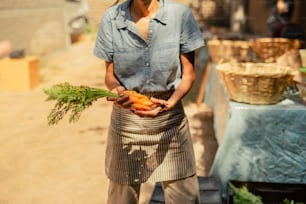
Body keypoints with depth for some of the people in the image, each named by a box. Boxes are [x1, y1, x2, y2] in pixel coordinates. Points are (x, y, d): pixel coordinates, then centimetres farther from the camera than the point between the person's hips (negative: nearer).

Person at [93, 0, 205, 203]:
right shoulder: (111, 18, -4)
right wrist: (118, 90, -19)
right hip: (126, 119, 1)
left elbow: (188, 74, -3)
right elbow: (110, 75, 3)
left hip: (170, 118, 0)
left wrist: (170, 102, -21)